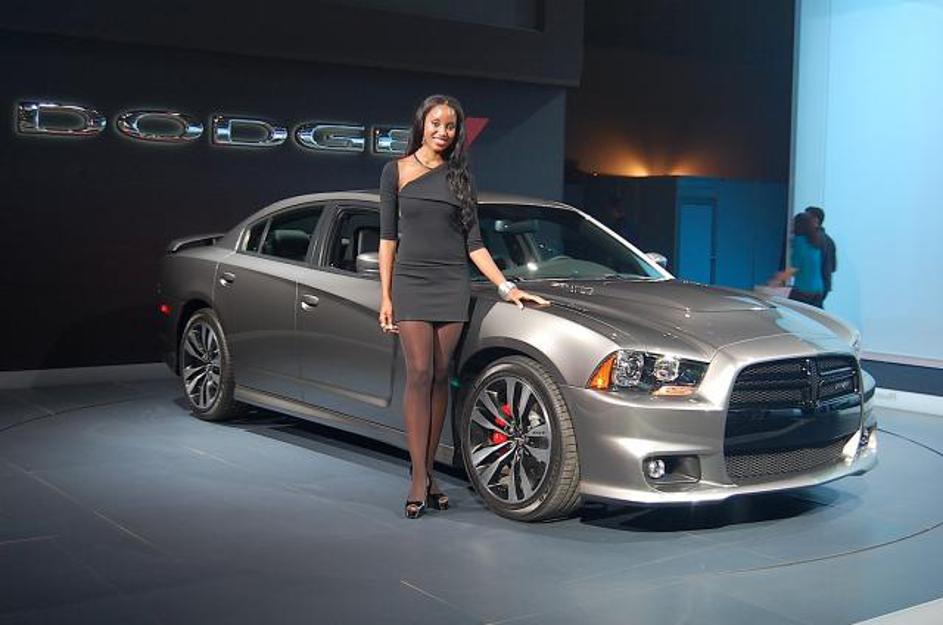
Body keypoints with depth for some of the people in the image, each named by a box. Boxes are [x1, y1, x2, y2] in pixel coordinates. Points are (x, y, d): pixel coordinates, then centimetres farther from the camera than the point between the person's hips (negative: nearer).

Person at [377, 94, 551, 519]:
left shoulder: (461, 177, 9)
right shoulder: (397, 171, 5)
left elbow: (473, 242, 8)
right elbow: (388, 237, 5)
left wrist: (506, 287, -1)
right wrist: (386, 296, 0)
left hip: (452, 285, 2)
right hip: (411, 282, -2)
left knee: (439, 377, 2)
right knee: (419, 375, -9)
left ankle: (428, 472, 9)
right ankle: (419, 479, -6)